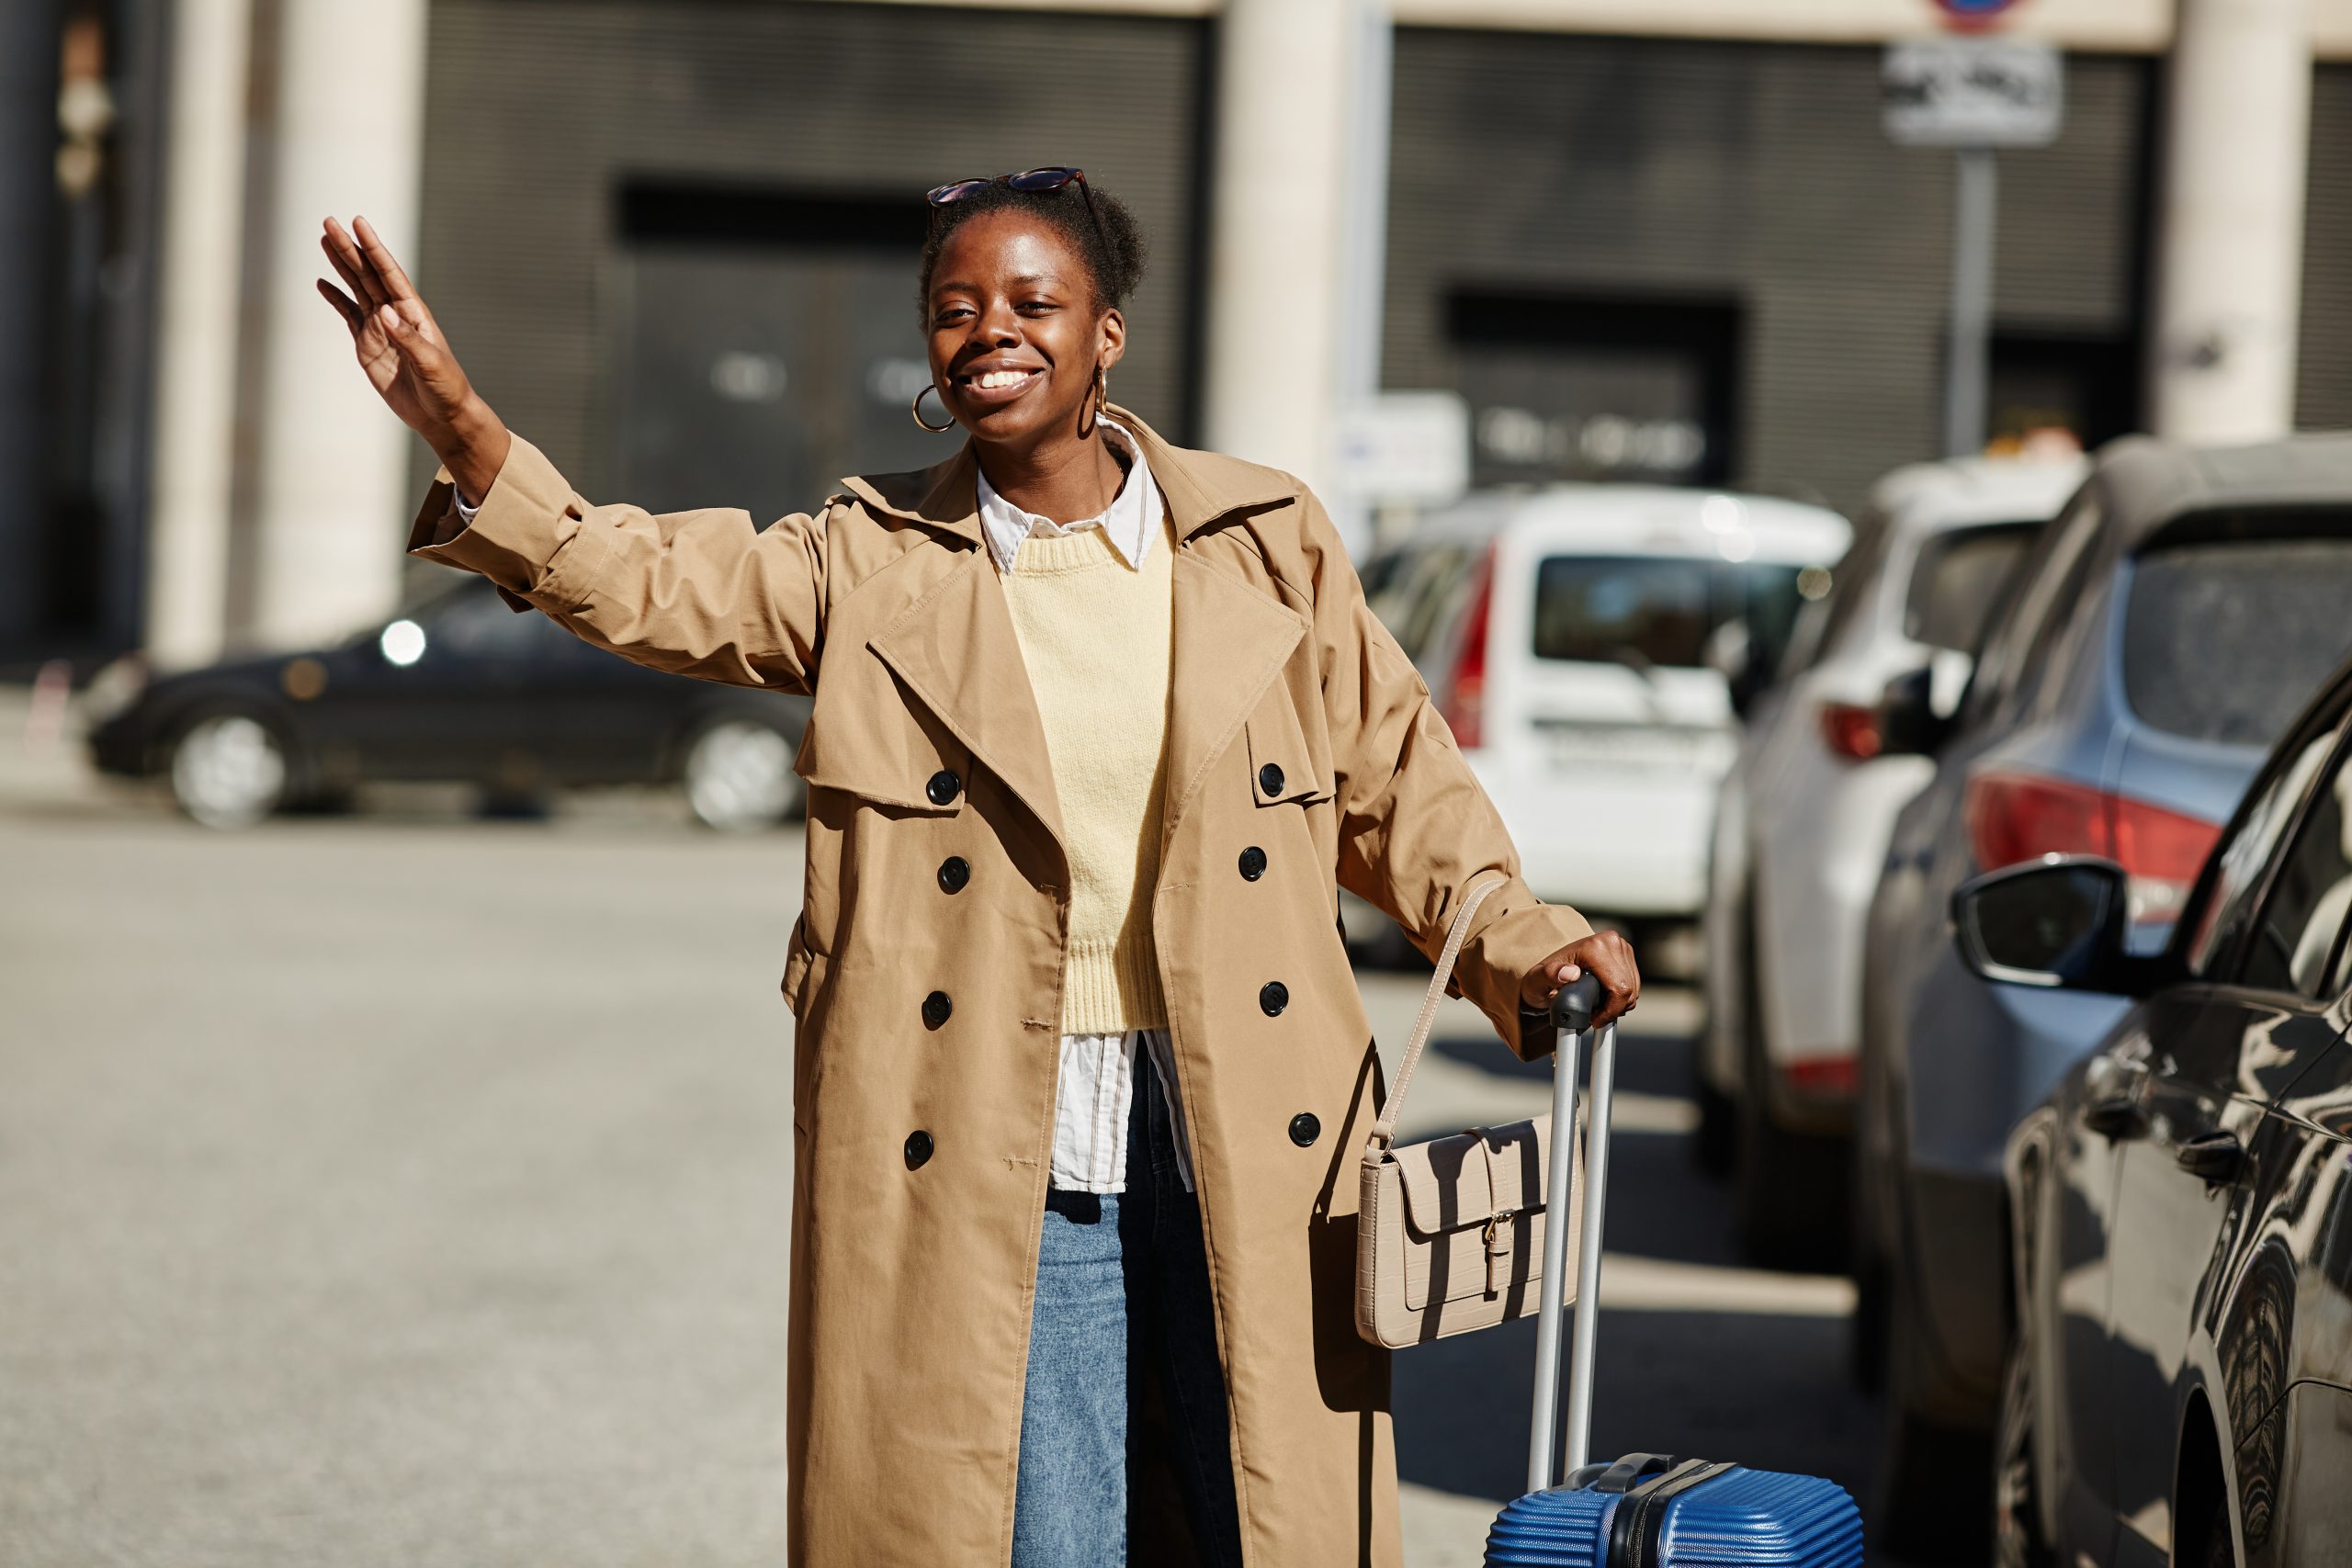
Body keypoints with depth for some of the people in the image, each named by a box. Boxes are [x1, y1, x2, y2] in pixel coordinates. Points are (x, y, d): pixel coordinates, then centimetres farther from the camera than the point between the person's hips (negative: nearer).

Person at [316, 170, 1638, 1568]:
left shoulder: (1268, 540, 8)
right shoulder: (871, 566, 5)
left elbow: (1391, 775, 15)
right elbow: (655, 586, -8)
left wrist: (1517, 939, 0)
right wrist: (461, 428, -22)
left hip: (1247, 1160, 1)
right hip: (990, 1173, -1)